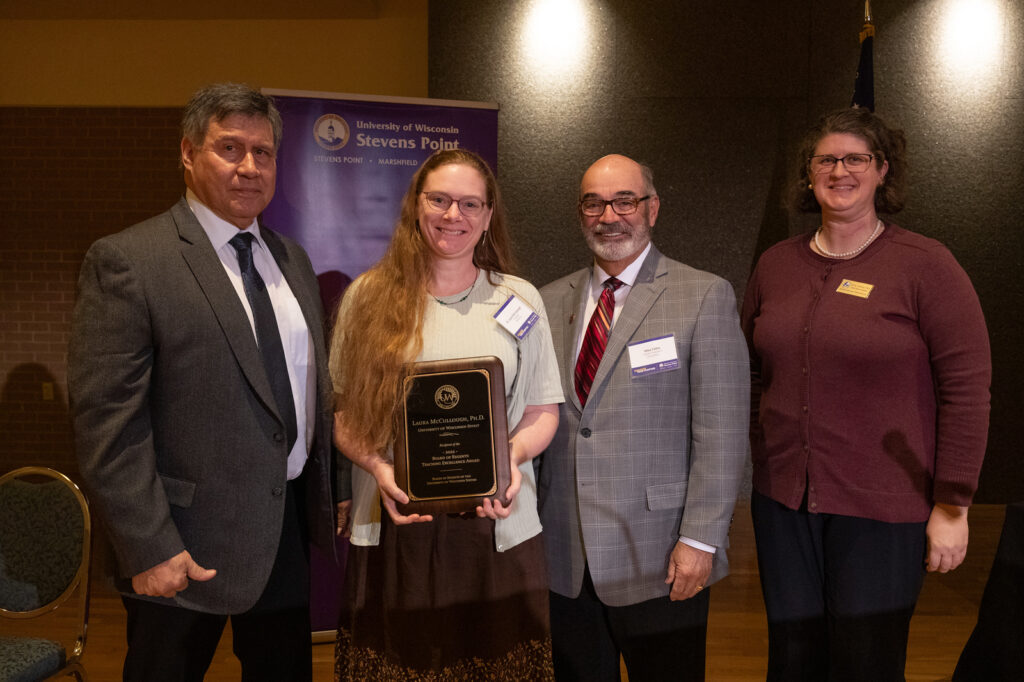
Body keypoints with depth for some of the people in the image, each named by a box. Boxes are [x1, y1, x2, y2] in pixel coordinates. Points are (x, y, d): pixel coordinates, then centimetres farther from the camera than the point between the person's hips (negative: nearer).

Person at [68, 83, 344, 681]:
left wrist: (330, 496, 12)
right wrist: (149, 550, -17)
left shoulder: (292, 258, 10)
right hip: (189, 543, -6)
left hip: (292, 525, 6)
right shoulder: (126, 261, -12)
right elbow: (106, 422, -16)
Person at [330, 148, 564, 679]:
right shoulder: (368, 296, 4)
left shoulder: (520, 299, 7)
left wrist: (512, 455, -10)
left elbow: (542, 411, 9)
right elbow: (341, 412, 6)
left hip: (497, 529, 1)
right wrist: (376, 466, -11)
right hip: (393, 525, 0)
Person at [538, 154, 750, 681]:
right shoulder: (551, 302, 9)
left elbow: (721, 433, -8)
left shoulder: (704, 297, -4)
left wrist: (700, 540, -12)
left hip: (659, 560, -4)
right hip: (564, 559, 4)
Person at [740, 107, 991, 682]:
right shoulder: (776, 264, 6)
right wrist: (760, 444, 9)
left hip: (883, 507, -4)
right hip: (782, 496, 4)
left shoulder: (925, 264, -8)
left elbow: (967, 388, -10)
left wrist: (953, 505, -11)